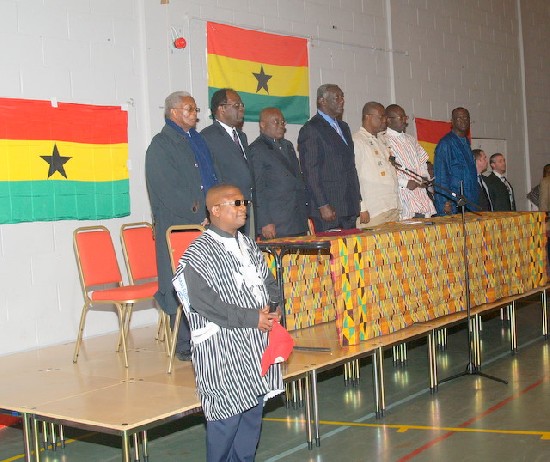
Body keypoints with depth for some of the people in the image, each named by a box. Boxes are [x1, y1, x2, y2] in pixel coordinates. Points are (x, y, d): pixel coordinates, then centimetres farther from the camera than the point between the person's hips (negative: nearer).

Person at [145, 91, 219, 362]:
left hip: (205, 225, 7)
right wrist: (199, 216, -12)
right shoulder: (161, 145, -3)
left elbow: (211, 179, 22)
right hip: (178, 226, -7)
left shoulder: (197, 141, 20)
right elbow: (168, 191, -12)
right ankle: (185, 346, 2)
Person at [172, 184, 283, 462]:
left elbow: (268, 281, 20)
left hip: (256, 344, 8)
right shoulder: (199, 254, -12)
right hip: (222, 348, -8)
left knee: (254, 409, 14)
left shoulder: (248, 245, 13)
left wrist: (274, 309, -1)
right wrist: (252, 318, -19)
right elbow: (206, 305, -19)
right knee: (227, 413, -4)